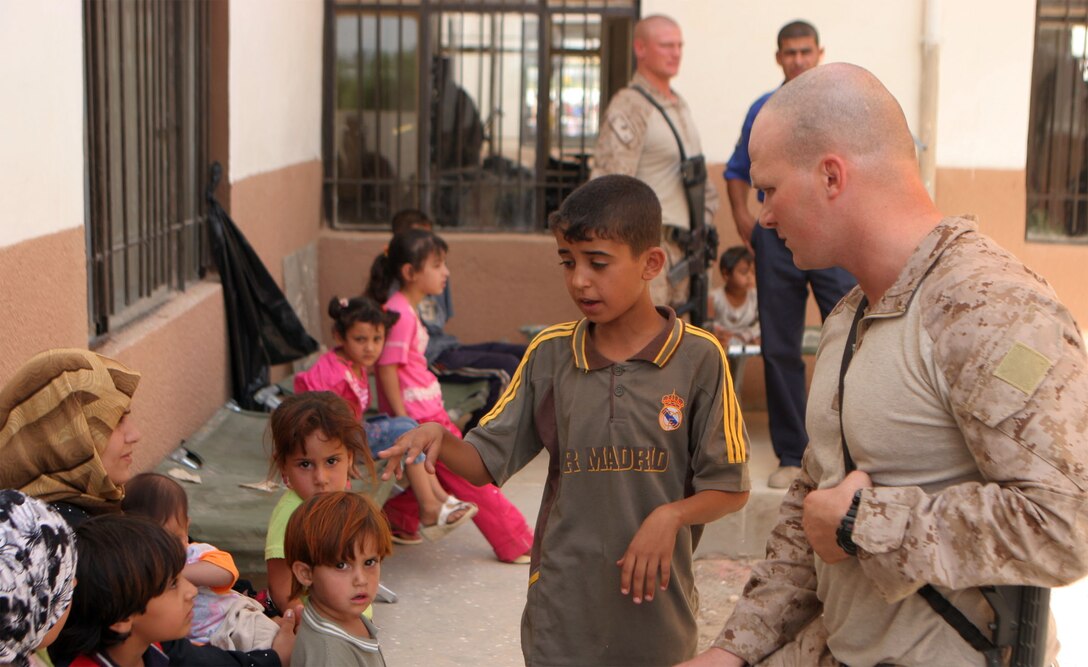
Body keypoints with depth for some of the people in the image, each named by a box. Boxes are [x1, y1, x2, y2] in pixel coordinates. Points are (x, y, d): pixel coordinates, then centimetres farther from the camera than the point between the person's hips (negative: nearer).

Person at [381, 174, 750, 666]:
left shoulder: (698, 357, -7)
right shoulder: (549, 353, 1)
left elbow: (731, 487, -3)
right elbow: (487, 462, 3)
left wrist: (670, 515, -19)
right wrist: (439, 440, -16)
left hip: (656, 607, -1)